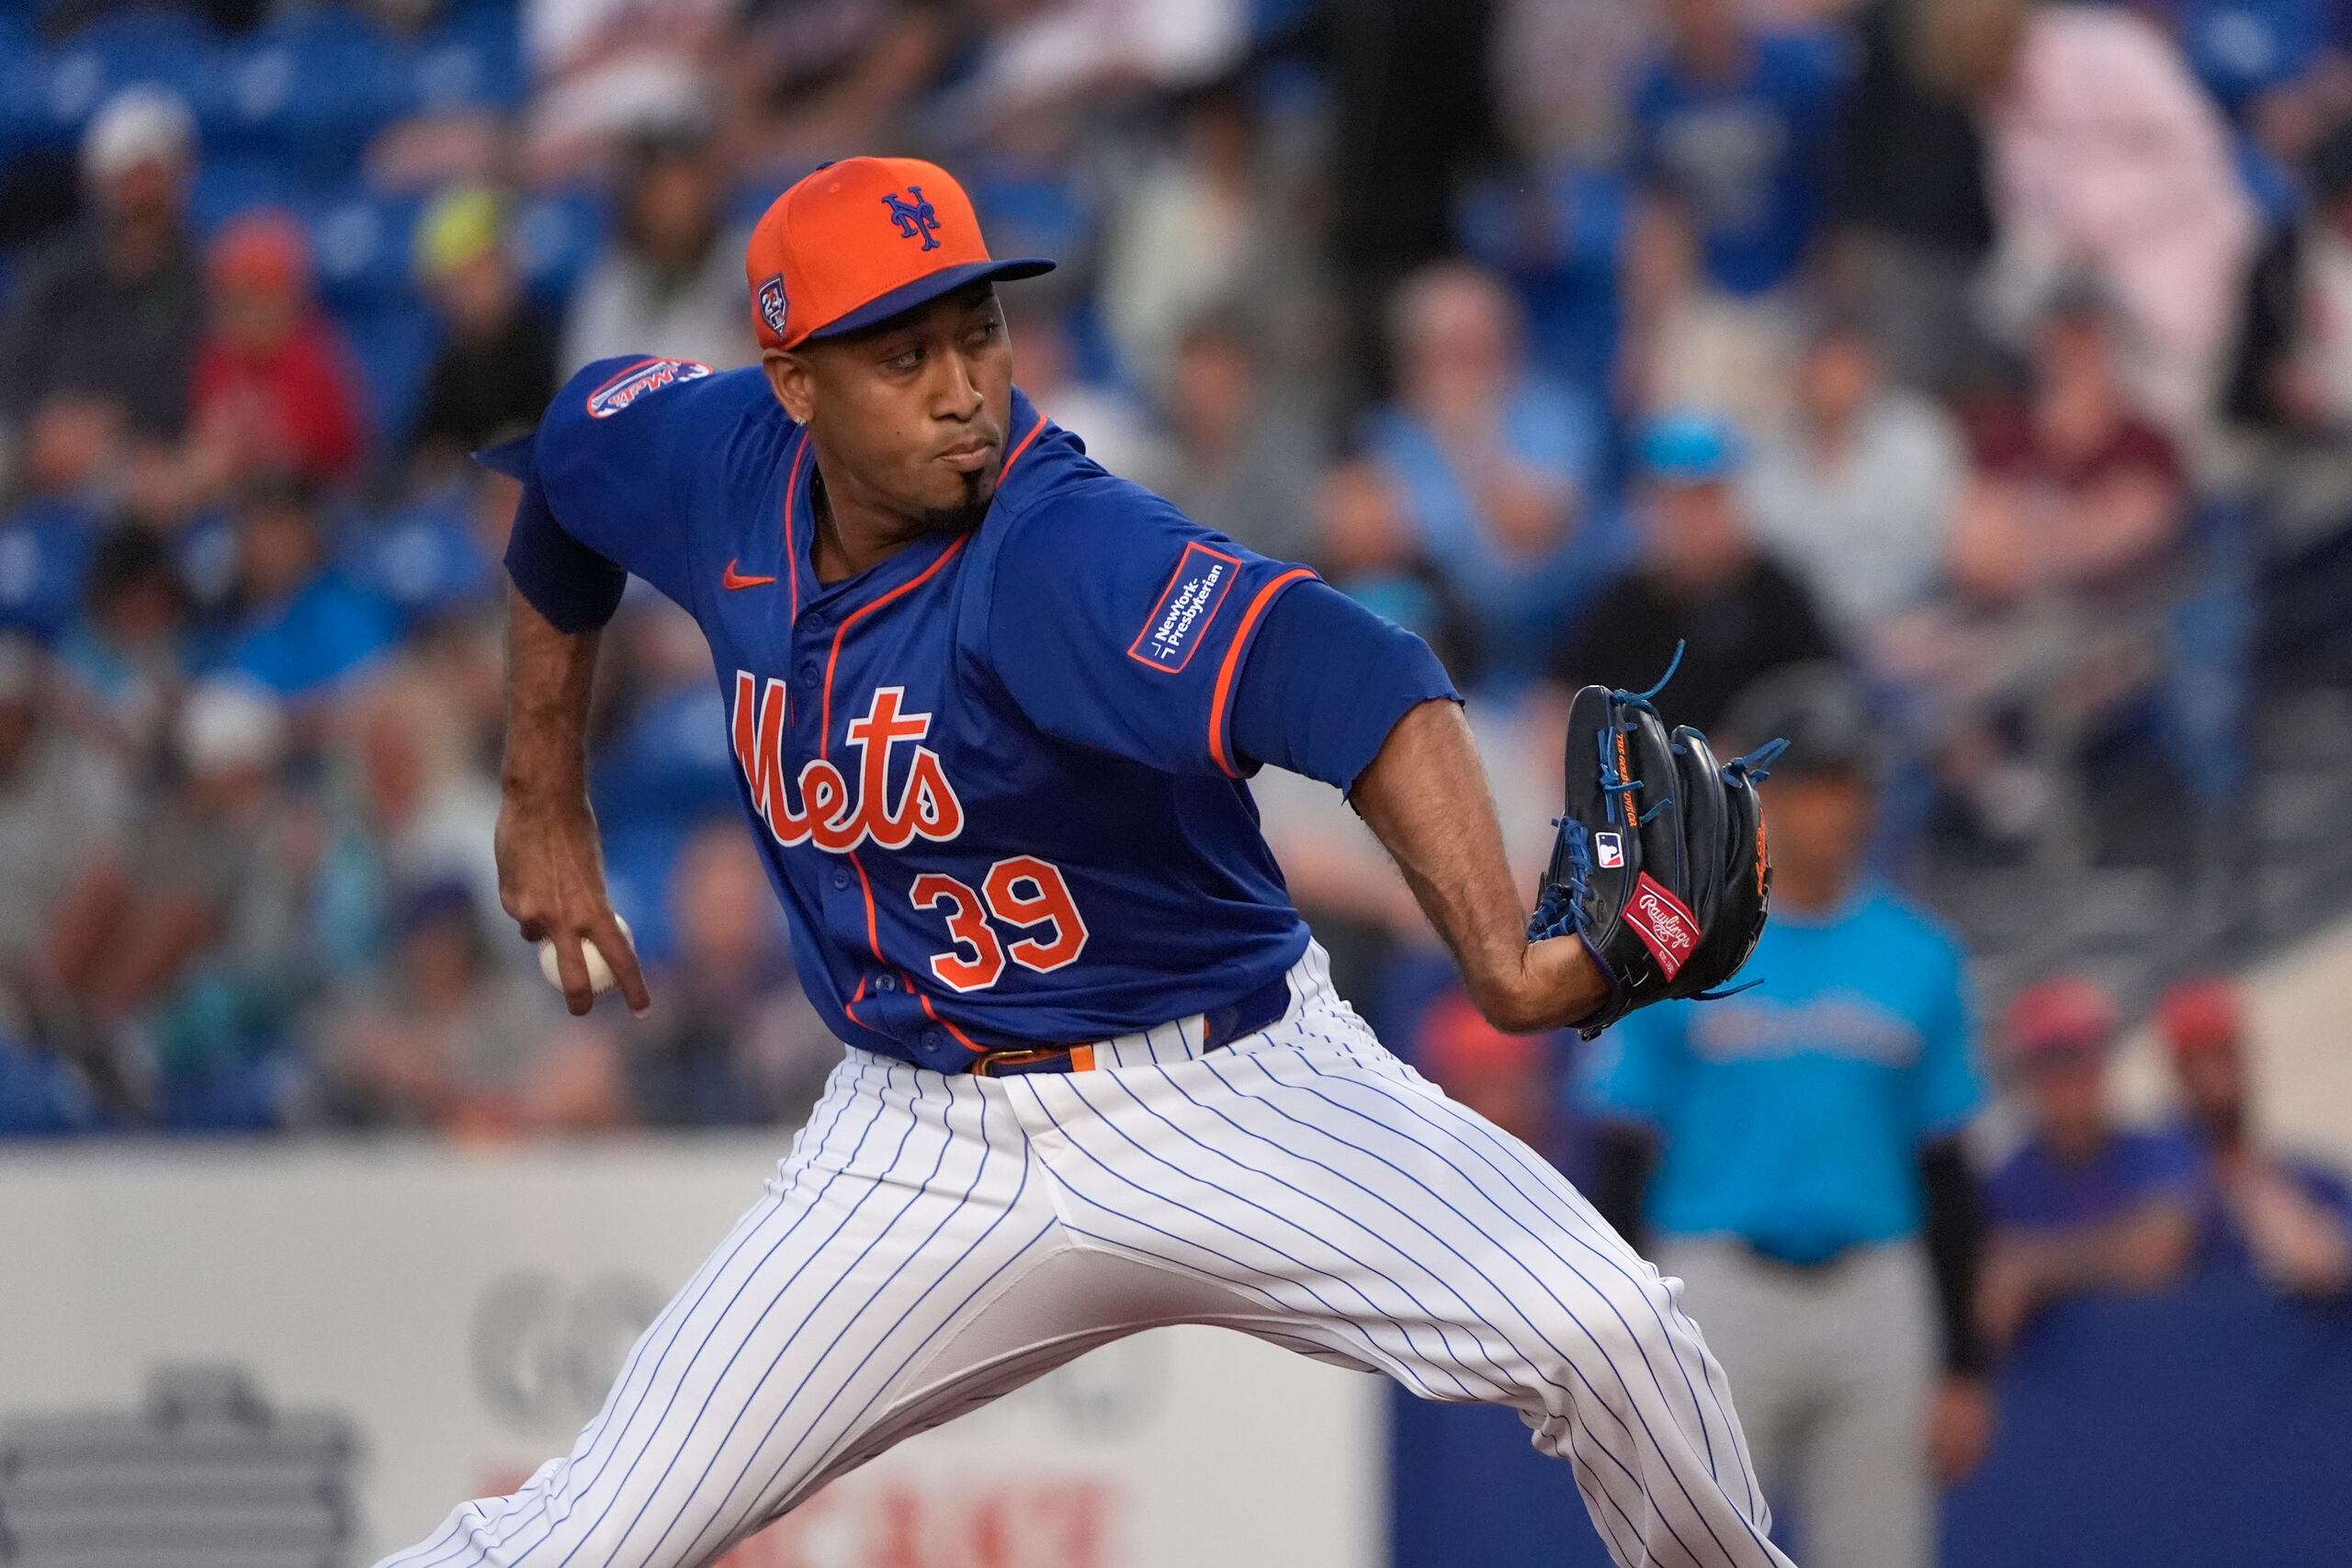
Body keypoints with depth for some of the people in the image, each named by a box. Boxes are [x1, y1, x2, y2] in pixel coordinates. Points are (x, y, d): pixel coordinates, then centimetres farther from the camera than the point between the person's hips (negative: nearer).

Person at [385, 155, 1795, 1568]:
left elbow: (1354, 686, -43)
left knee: (1607, 1332, -22)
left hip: (1232, 1094, -4)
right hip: (925, 1153, 4)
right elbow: (568, 460, 19)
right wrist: (545, 805, 22)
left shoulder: (1066, 553, -26)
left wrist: (1505, 963, -59)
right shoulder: (714, 471, -7)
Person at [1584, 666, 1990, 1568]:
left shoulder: (1919, 958, 6)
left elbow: (1944, 1174, 10)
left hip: (1874, 1293, 2)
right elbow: (1621, 1156, 1)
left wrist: (1961, 1367, 8)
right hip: (1721, 1290, -2)